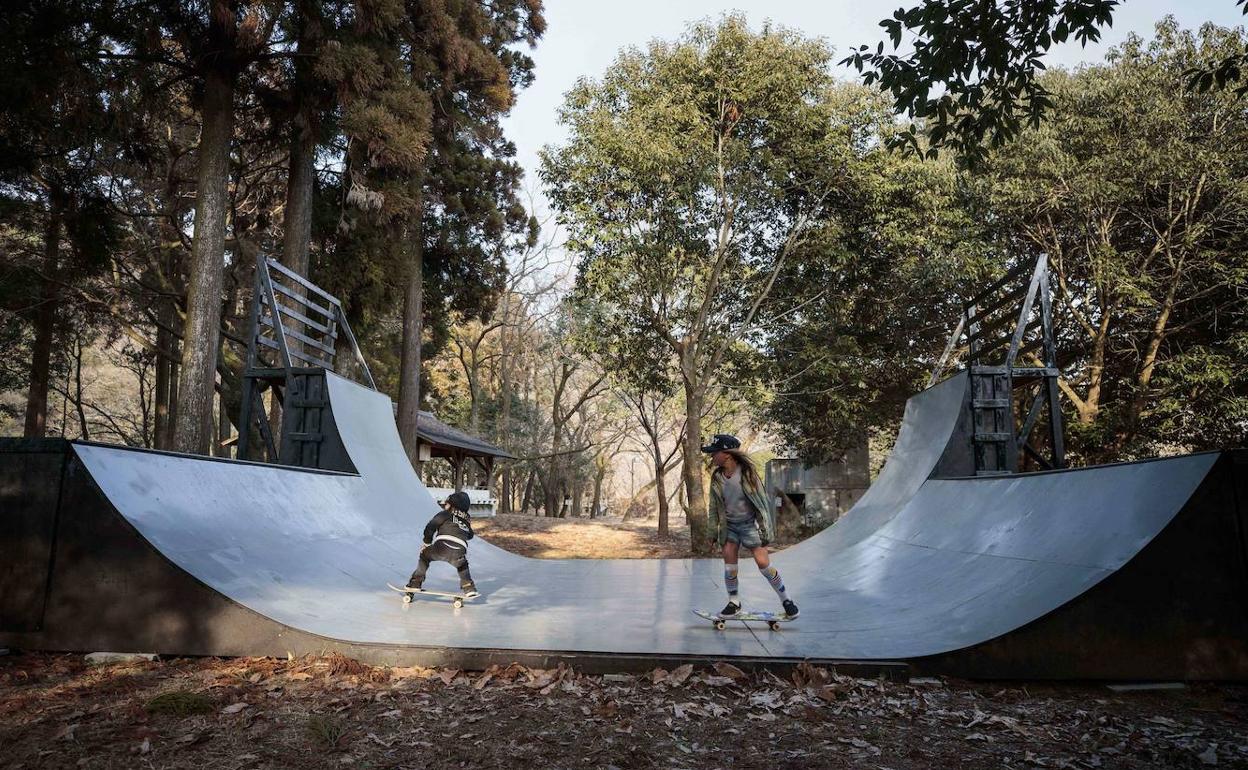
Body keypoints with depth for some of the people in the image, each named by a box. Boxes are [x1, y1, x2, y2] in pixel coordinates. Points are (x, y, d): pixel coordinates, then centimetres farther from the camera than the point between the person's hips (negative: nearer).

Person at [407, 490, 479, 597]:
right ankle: (469, 589, 19)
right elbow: (469, 536, 40)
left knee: (425, 555, 27)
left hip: (443, 546, -3)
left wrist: (427, 543, 22)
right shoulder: (467, 521, 27)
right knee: (462, 565, 36)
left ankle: (415, 583, 20)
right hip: (459, 554, 3)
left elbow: (430, 527, 10)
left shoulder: (446, 514, 16)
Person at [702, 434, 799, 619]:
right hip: (728, 525, 4)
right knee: (729, 562, -3)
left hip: (749, 523, -4)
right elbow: (714, 506, 7)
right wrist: (715, 530, 8)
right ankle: (734, 602, 14)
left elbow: (761, 501, -13)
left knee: (763, 563, -7)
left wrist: (765, 530, -14)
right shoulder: (716, 477, -5)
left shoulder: (747, 473, -19)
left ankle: (786, 600, 9)